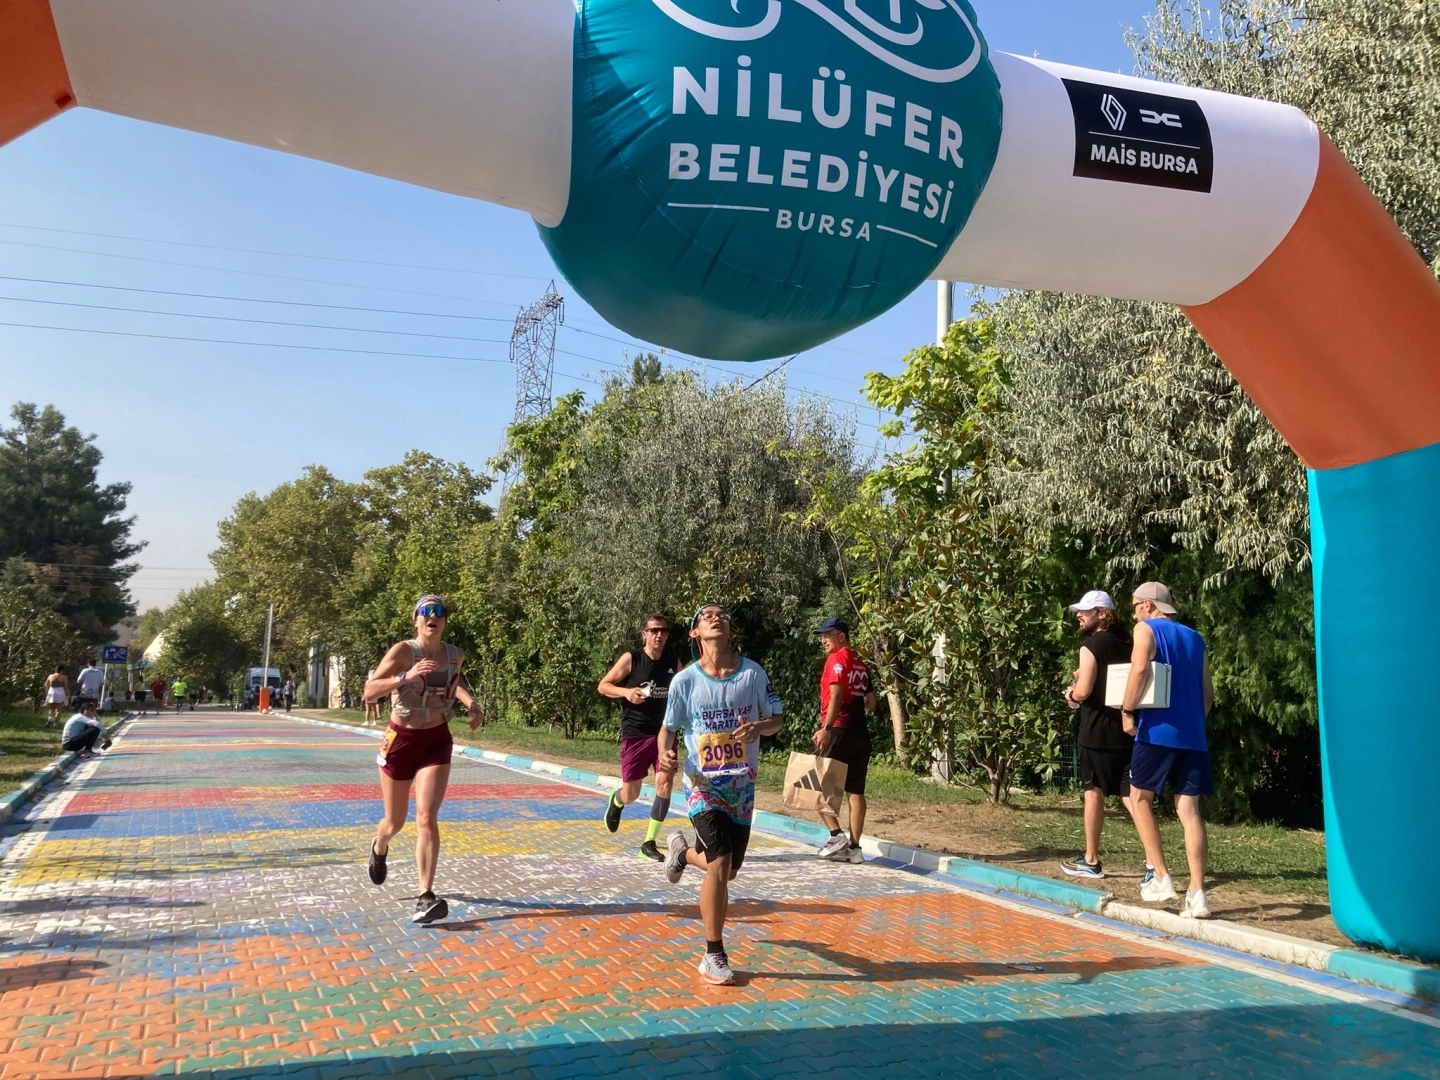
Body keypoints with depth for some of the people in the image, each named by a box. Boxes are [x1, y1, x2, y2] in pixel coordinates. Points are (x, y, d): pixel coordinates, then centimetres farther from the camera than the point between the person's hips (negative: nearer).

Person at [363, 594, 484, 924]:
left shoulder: (455, 655, 0)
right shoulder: (403, 651, -14)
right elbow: (369, 692, -21)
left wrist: (471, 703, 6)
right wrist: (407, 676, -34)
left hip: (437, 741, 2)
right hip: (400, 740, -2)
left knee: (426, 818, -13)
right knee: (395, 822, 13)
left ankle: (426, 897, -11)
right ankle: (379, 848, 50)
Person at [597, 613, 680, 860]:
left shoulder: (673, 663, 4)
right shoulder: (631, 658, -7)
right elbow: (602, 686, -3)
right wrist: (626, 692, -21)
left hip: (665, 732, 3)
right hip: (635, 734, -3)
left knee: (665, 784, -12)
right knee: (631, 794, 4)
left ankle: (649, 843, 2)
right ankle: (616, 801, 43)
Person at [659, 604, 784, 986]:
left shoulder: (752, 673, -5)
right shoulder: (685, 680, -8)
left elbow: (777, 719, 2)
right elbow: (669, 727, 2)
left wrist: (758, 727, -21)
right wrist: (665, 753, -20)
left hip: (742, 784, 3)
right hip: (703, 785, -3)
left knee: (728, 870, 13)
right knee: (720, 864, -17)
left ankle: (682, 851, 47)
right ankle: (713, 955, 0)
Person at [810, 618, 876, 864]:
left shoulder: (838, 659, -7)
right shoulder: (860, 663, 16)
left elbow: (836, 695, -19)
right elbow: (870, 703, 20)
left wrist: (826, 728, -26)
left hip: (839, 731, -8)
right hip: (861, 732, 8)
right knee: (855, 791, 7)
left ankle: (837, 835, -6)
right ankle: (853, 847, 7)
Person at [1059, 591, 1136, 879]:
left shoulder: (1091, 645, -11)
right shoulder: (1125, 644, 13)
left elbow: (1083, 691, -19)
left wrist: (1071, 691, 4)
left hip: (1097, 730, -6)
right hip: (1124, 728, 7)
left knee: (1094, 792, 4)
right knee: (1129, 795, 4)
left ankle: (1091, 861, 13)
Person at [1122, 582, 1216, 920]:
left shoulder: (1146, 629, 0)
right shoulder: (1194, 638, 19)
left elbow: (1140, 668, -18)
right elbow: (1208, 692, 18)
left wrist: (1128, 710, -11)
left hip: (1158, 730, -5)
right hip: (1193, 736, 6)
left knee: (1140, 799, 10)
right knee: (1189, 810, 3)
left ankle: (1161, 878, 5)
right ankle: (1197, 893, -2)